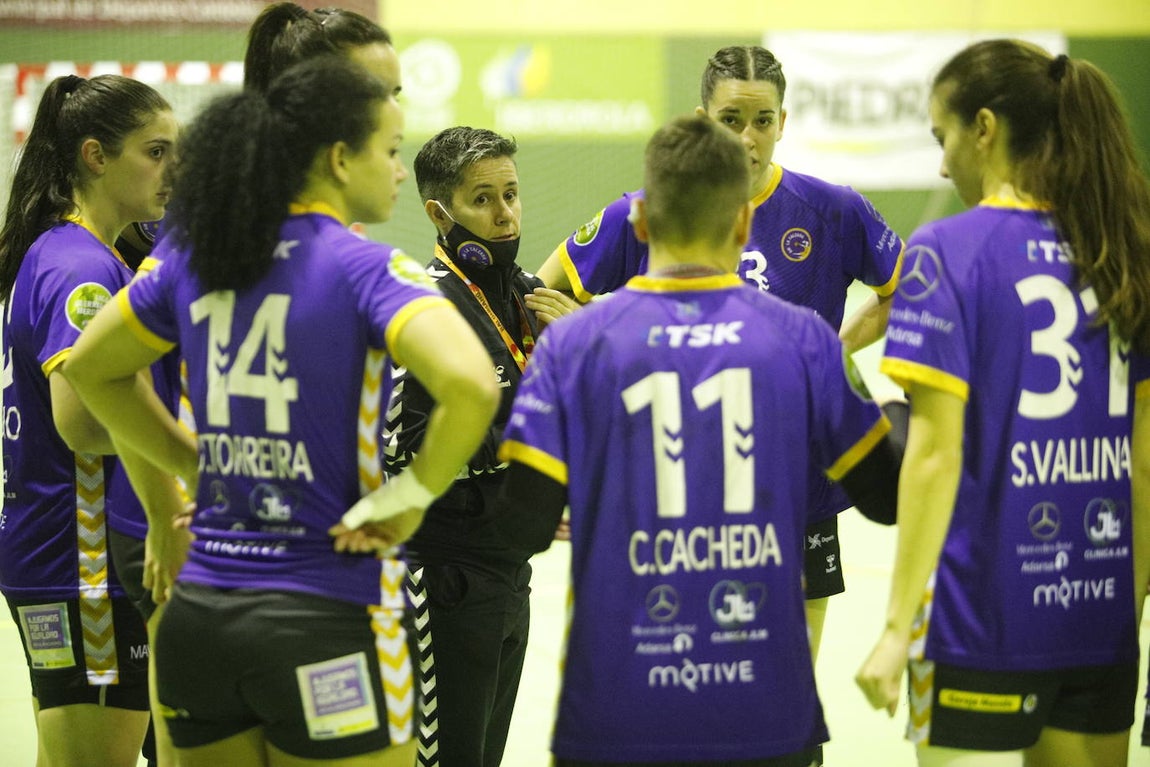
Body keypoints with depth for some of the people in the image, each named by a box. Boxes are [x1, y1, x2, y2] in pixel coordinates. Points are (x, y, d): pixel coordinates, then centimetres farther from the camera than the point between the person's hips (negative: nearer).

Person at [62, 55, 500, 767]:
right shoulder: (369, 268, -12)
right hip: (326, 625, -6)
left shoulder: (194, 255, 6)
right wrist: (408, 499, -12)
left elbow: (91, 367, 20)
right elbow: (471, 387, -27)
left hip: (199, 618, 6)